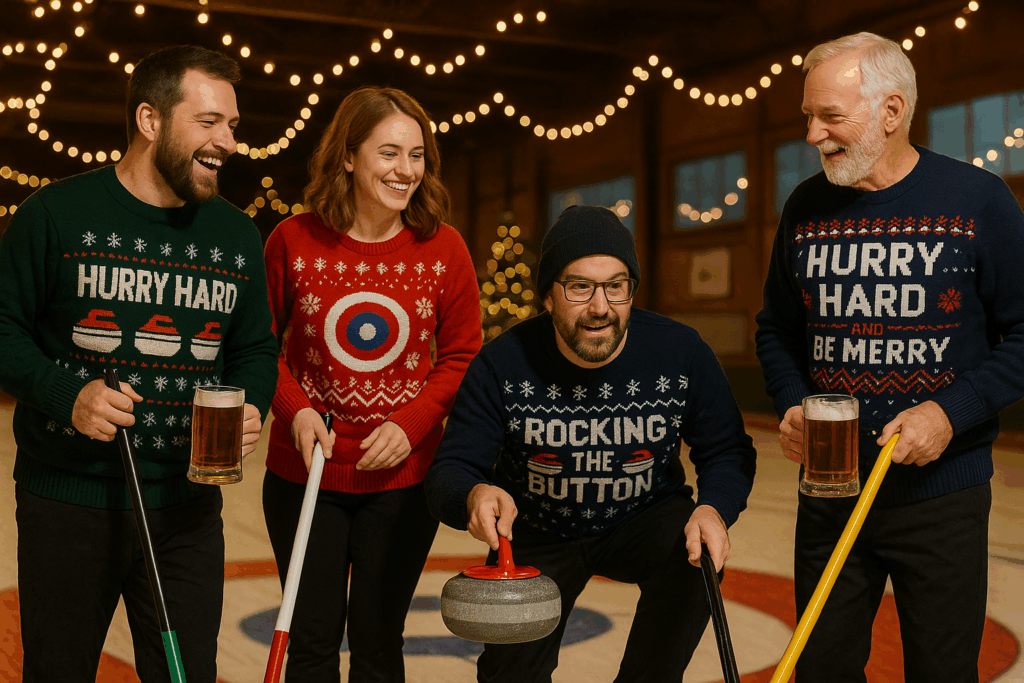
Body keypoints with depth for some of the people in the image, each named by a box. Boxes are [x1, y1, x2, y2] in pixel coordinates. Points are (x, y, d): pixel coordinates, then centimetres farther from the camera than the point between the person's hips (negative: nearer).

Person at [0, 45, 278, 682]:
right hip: (66, 504, -3)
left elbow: (255, 350, 14)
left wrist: (251, 405, -6)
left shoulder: (238, 236, 7)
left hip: (187, 508, 3)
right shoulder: (58, 213, -6)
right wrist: (64, 394, -19)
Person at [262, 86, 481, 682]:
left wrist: (410, 424, -12)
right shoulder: (294, 241, -7)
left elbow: (462, 356, 1)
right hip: (304, 474, 0)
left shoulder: (443, 248, -6)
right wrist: (295, 409, -12)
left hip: (403, 478, 1)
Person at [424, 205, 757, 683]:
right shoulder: (502, 365, -22)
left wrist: (713, 509, -32)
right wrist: (475, 495, -47)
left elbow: (727, 452, -9)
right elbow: (449, 472, -22)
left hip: (646, 519, 0)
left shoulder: (681, 352, -20)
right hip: (537, 536, 0)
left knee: (697, 553, -30)